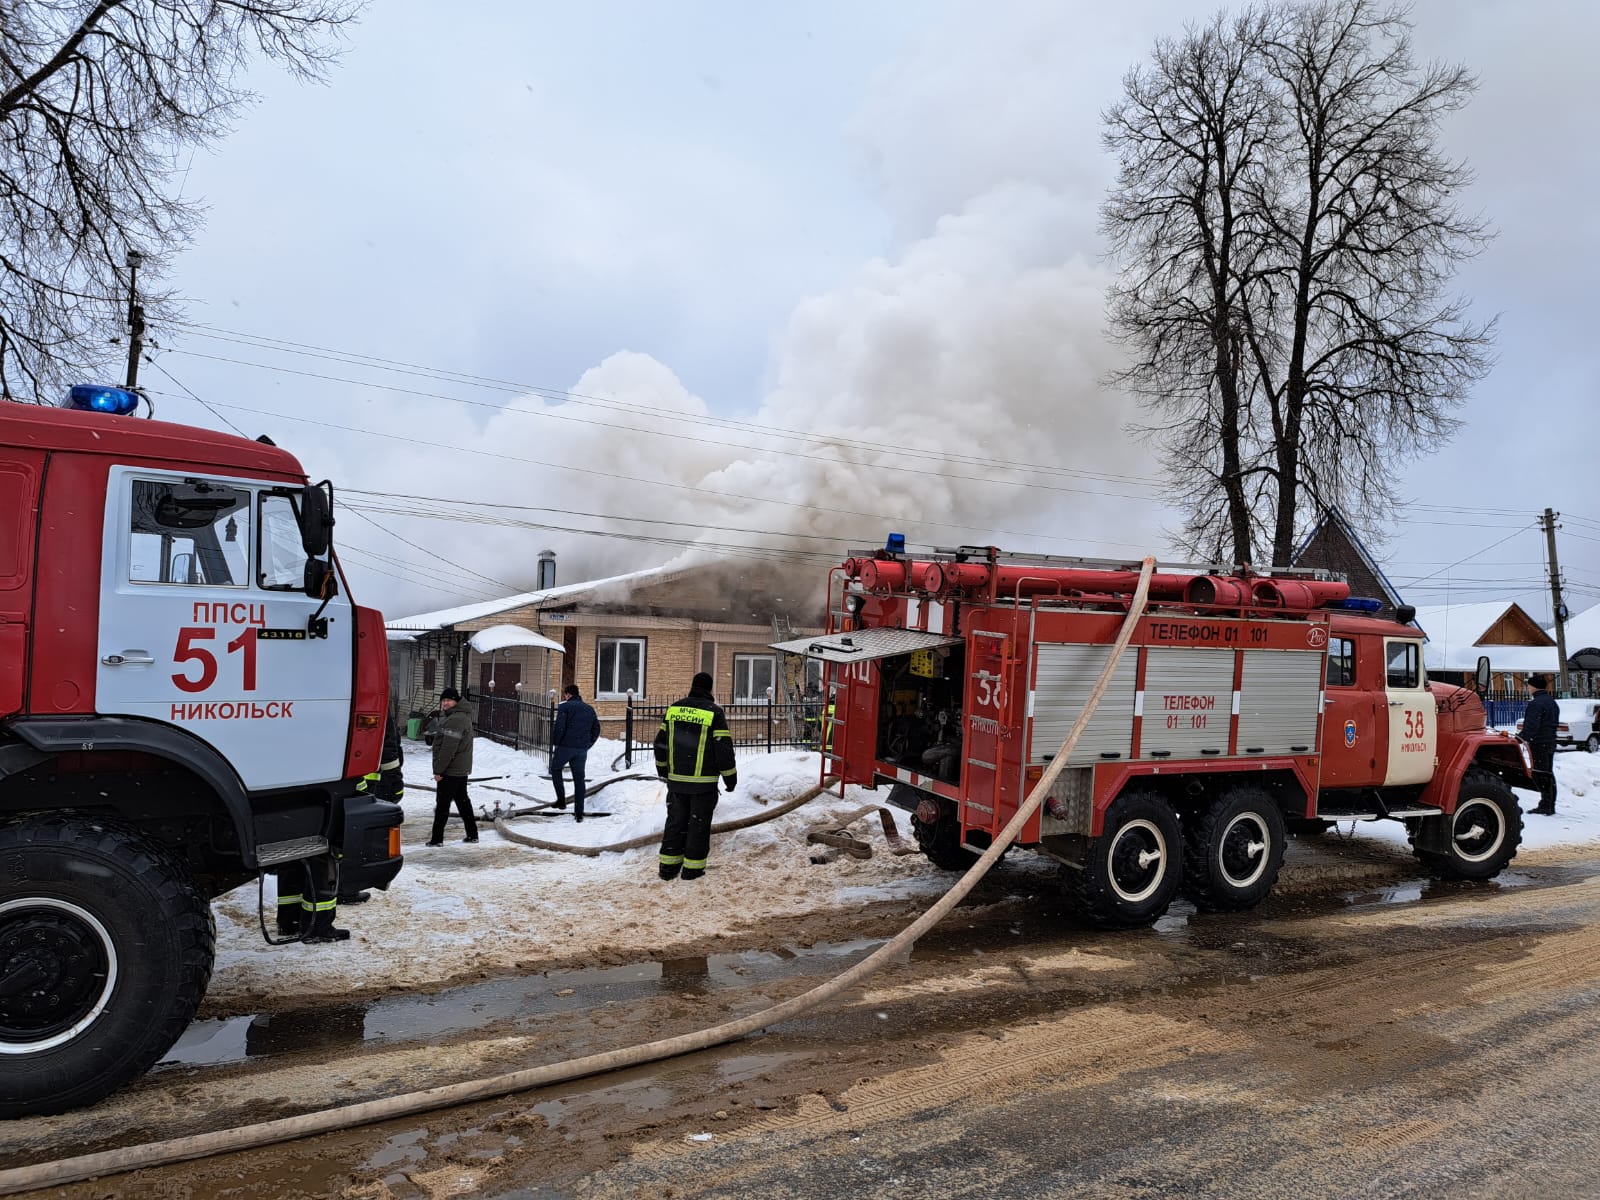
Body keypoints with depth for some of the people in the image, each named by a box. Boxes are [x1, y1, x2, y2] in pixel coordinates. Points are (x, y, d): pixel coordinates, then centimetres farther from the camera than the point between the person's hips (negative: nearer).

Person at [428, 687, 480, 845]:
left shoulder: (455, 720, -20)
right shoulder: (463, 716, 15)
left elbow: (448, 748, -24)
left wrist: (438, 769, -19)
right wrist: (440, 768, 22)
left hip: (450, 771, -10)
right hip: (462, 770, 10)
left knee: (442, 804, -3)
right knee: (462, 801, 15)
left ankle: (437, 838, 1)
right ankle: (472, 834, 20)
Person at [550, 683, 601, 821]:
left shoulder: (565, 707, -3)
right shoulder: (590, 710, 15)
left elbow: (559, 727, -14)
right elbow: (596, 730, 14)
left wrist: (555, 743, -2)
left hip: (565, 746, -4)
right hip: (582, 750, 4)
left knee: (555, 769, 20)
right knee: (579, 779, 9)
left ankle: (561, 799, 9)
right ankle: (579, 813, 7)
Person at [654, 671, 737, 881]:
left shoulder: (673, 709, 4)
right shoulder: (714, 713, -10)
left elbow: (661, 742, 12)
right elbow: (724, 748, -10)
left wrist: (663, 769, 27)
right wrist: (730, 777, 0)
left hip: (676, 780, 4)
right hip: (704, 782, -4)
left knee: (675, 822, 14)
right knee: (699, 824, 6)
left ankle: (669, 867, 16)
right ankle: (692, 868, 10)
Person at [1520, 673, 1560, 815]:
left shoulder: (1536, 703, -18)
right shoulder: (1552, 702, 15)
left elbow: (1531, 726, -23)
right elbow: (1555, 723, 20)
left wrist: (1520, 738, -16)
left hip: (1539, 743, -10)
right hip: (1550, 743, 10)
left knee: (1540, 775, -6)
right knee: (1549, 774, 14)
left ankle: (1546, 807, -6)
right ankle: (1550, 807, 20)